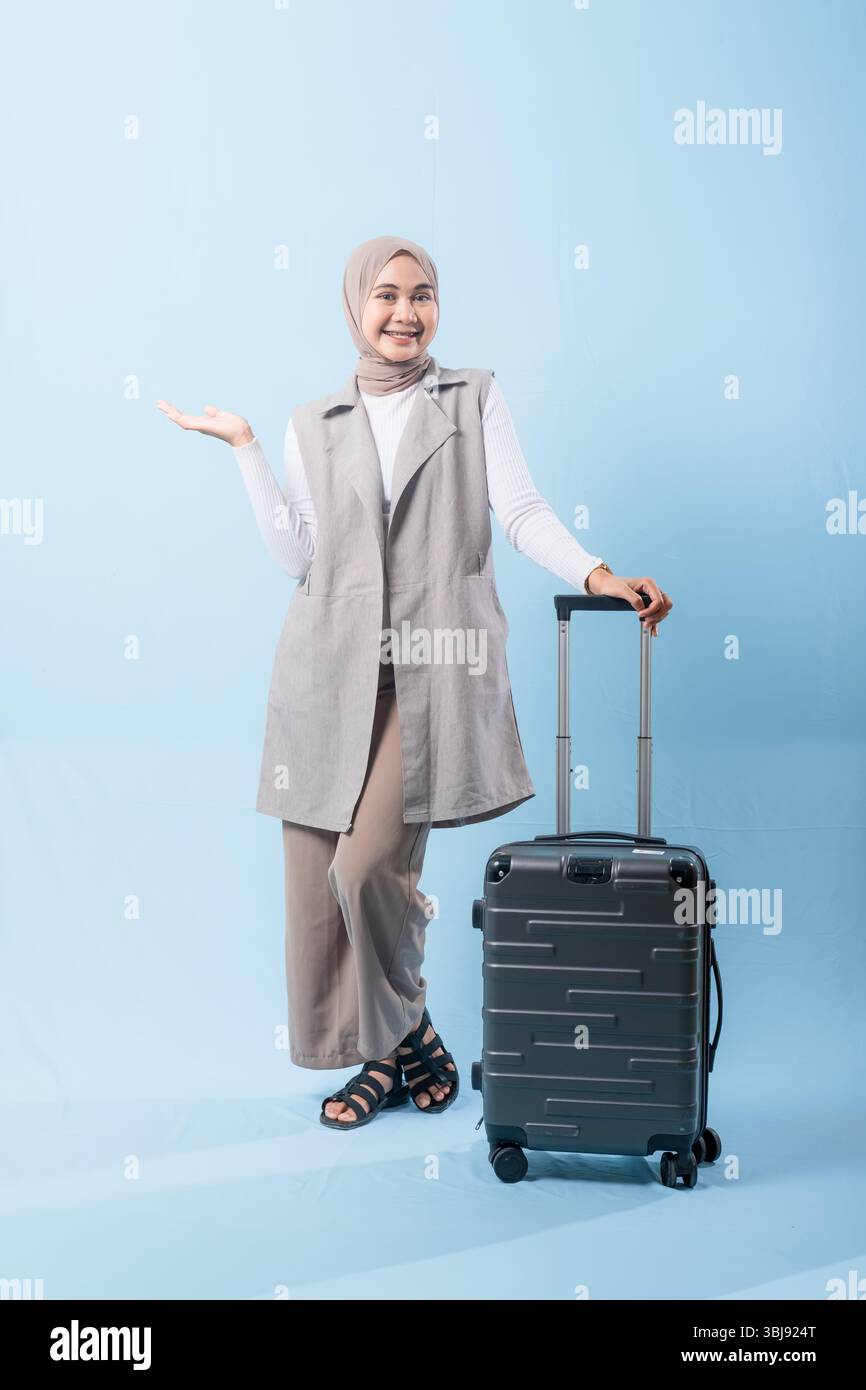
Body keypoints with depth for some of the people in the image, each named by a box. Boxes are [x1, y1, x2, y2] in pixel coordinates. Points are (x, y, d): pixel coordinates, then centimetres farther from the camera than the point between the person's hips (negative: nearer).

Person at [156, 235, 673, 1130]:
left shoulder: (476, 397, 13)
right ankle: (389, 1054, 19)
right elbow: (296, 555, 7)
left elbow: (522, 512, 2)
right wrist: (243, 447, 6)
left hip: (430, 670, -3)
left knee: (370, 869, -13)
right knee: (315, 878, 1)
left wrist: (597, 576, -15)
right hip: (328, 672, 3)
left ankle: (404, 1043, 14)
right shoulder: (312, 424, 17)